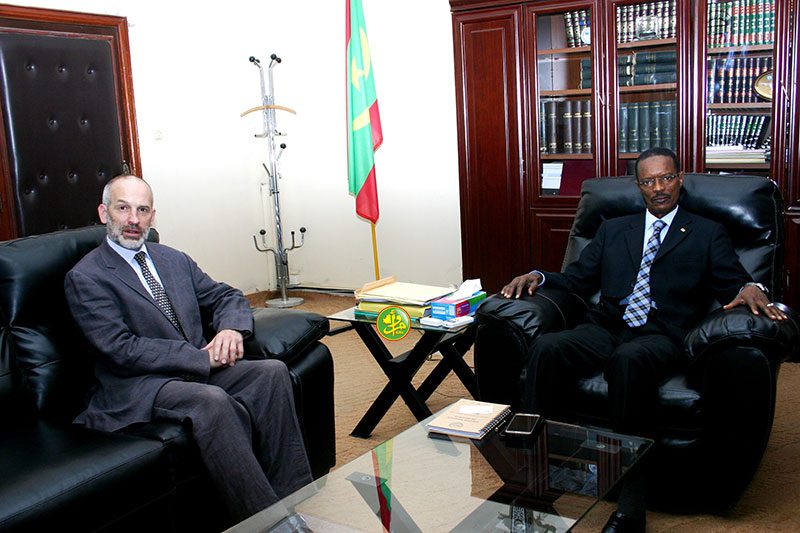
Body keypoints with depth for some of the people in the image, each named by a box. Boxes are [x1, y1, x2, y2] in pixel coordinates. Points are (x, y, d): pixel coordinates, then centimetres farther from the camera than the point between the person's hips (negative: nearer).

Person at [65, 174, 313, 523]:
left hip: (200, 369, 7)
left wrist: (232, 328, -7)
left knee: (272, 371, -19)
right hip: (138, 387, -6)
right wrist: (201, 357, -18)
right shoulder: (85, 278, -3)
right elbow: (121, 350, -14)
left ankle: (296, 497, -18)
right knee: (211, 400, -35)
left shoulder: (174, 260, 18)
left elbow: (226, 297, 18)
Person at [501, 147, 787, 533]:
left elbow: (733, 286, 10)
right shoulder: (613, 230, 26)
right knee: (545, 348, -29)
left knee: (629, 359, -39)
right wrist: (538, 277, 3)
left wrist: (751, 288, -14)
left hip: (660, 337, -3)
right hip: (605, 329, 3)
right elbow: (577, 280, 22)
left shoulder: (707, 234, 18)